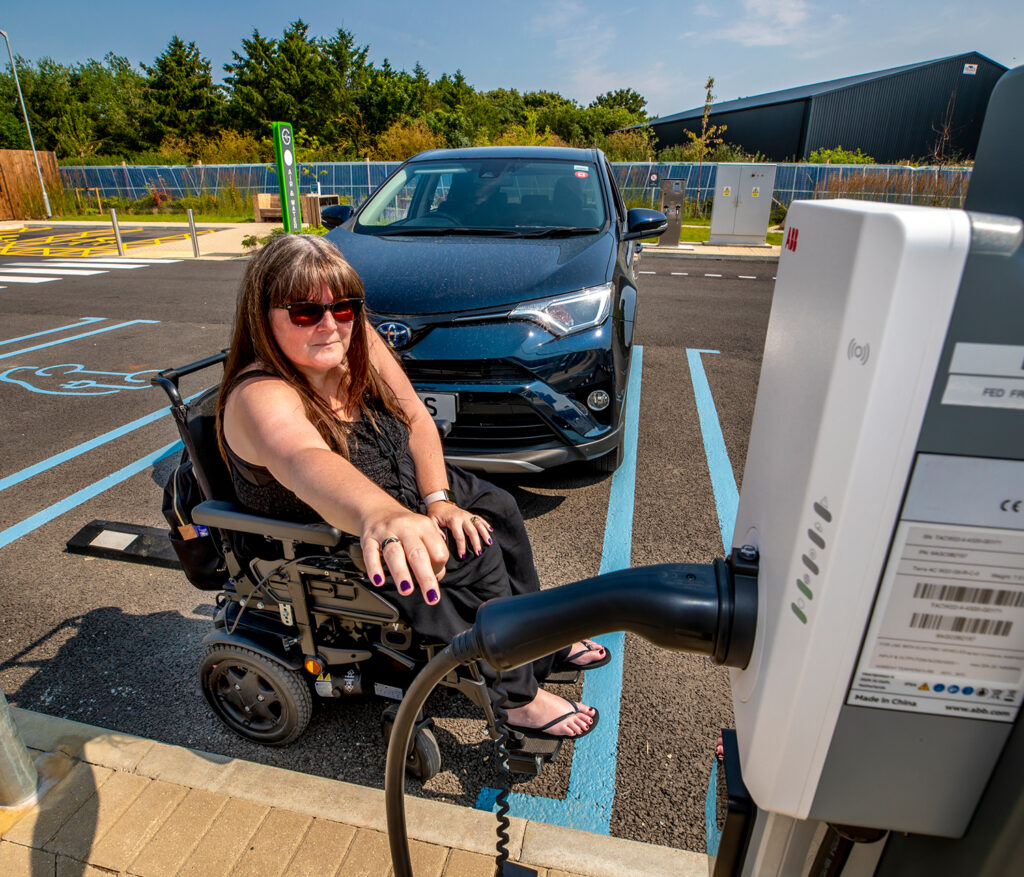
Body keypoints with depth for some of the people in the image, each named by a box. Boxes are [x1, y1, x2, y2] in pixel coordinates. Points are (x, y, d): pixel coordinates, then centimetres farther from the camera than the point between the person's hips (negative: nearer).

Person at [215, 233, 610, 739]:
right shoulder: (261, 398, -33)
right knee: (473, 559, -19)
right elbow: (304, 461, -56)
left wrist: (437, 500, -17)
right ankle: (520, 699, 2)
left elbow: (416, 418, -7)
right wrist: (380, 515, -75)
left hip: (399, 489, 8)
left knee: (496, 509, 3)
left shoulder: (356, 340, -11)